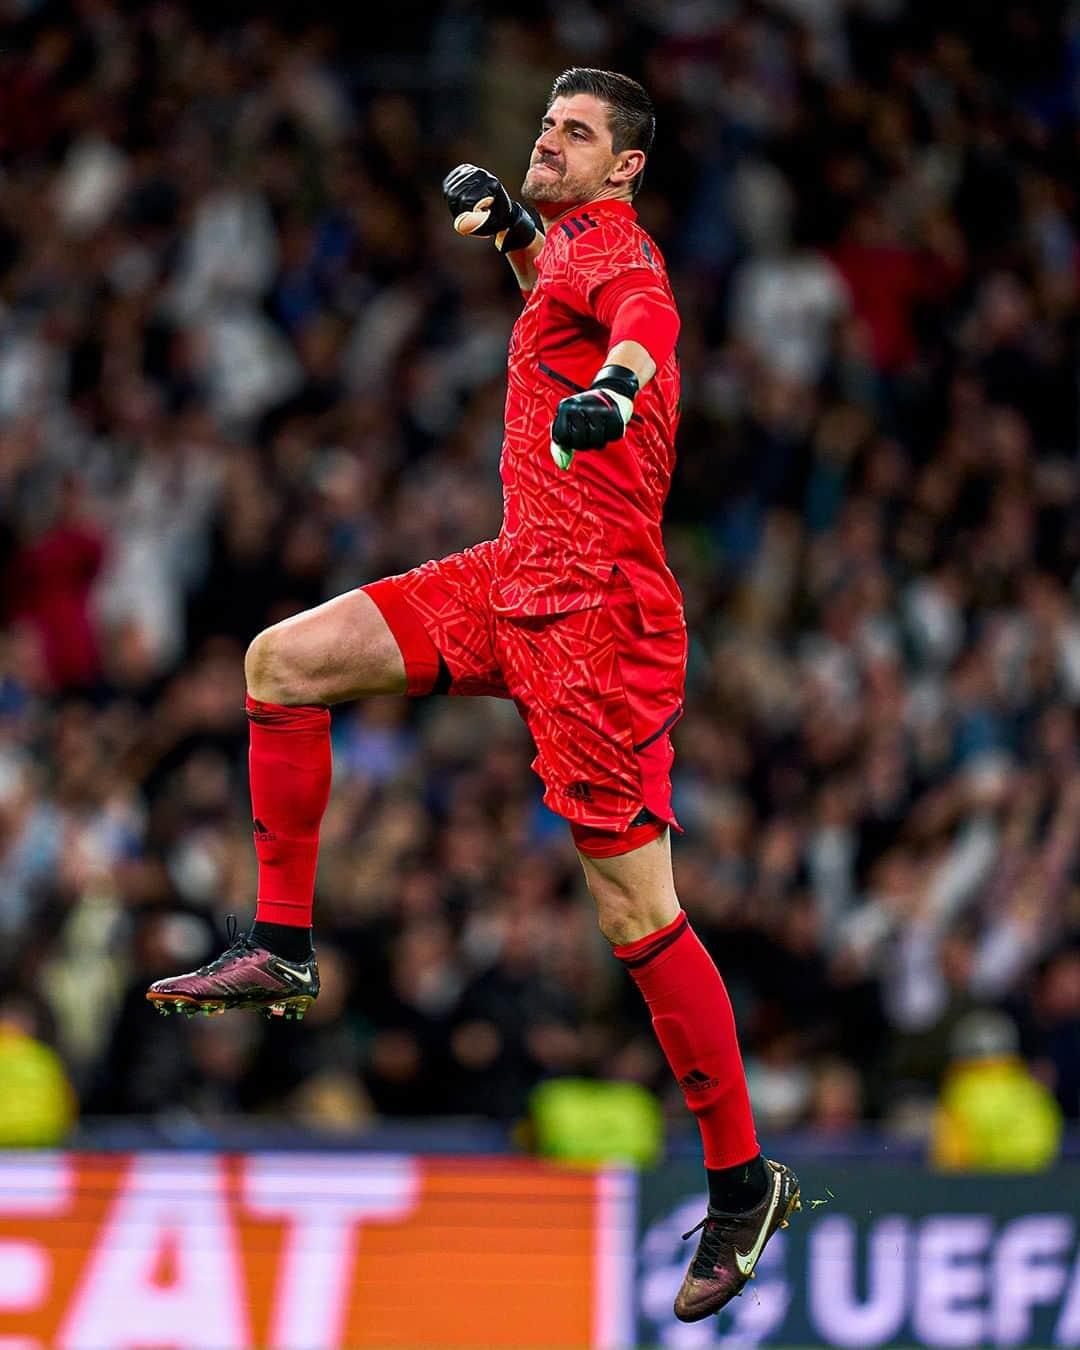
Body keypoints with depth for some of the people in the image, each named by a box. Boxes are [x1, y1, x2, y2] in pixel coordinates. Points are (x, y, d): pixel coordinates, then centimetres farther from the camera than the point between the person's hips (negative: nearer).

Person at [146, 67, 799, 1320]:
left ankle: (743, 1182, -3)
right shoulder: (567, 243, 16)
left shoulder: (619, 250, -11)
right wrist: (506, 227, 29)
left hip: (596, 605, -9)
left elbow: (644, 320, -38)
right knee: (281, 660, 7)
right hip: (516, 579, 9)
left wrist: (613, 387, -60)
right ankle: (281, 950, 14)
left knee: (637, 909, -10)